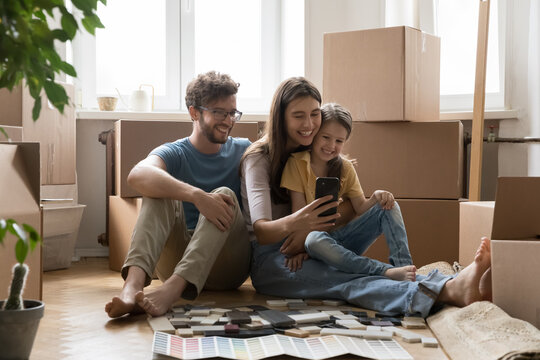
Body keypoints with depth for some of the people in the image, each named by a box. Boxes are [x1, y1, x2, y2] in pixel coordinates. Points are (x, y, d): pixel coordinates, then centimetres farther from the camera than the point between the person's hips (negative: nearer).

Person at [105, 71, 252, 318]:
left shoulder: (242, 151, 15)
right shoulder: (174, 153, 3)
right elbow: (138, 175, -21)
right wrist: (197, 196, -36)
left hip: (228, 267, 1)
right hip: (178, 258, -1)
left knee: (225, 194, -24)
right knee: (159, 191, -20)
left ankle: (173, 288, -48)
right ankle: (134, 281, -47)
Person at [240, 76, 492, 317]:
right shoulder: (258, 158, -8)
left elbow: (351, 205, 0)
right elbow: (261, 231, -21)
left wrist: (310, 229, -19)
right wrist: (292, 224, -45)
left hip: (310, 253, 8)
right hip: (268, 260, -7)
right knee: (347, 282, -36)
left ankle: (452, 287, -48)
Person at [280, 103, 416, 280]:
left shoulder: (346, 168, 9)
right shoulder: (297, 163, -6)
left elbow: (360, 207, 2)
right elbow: (298, 212, -11)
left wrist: (375, 198, -20)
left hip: (342, 237, 5)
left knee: (389, 206, -12)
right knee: (315, 239, -41)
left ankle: (404, 265, -32)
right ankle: (387, 272, -47)